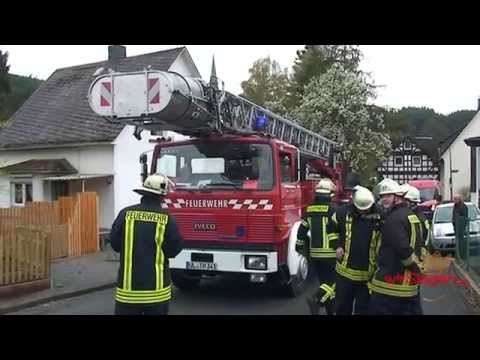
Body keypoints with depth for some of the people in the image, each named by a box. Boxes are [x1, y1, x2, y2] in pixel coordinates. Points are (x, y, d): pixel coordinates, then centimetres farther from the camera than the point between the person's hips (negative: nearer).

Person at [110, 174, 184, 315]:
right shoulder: (167, 218, -8)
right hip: (157, 288, 0)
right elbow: (175, 248, -5)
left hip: (129, 285, 1)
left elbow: (115, 243, 2)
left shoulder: (126, 213, -5)